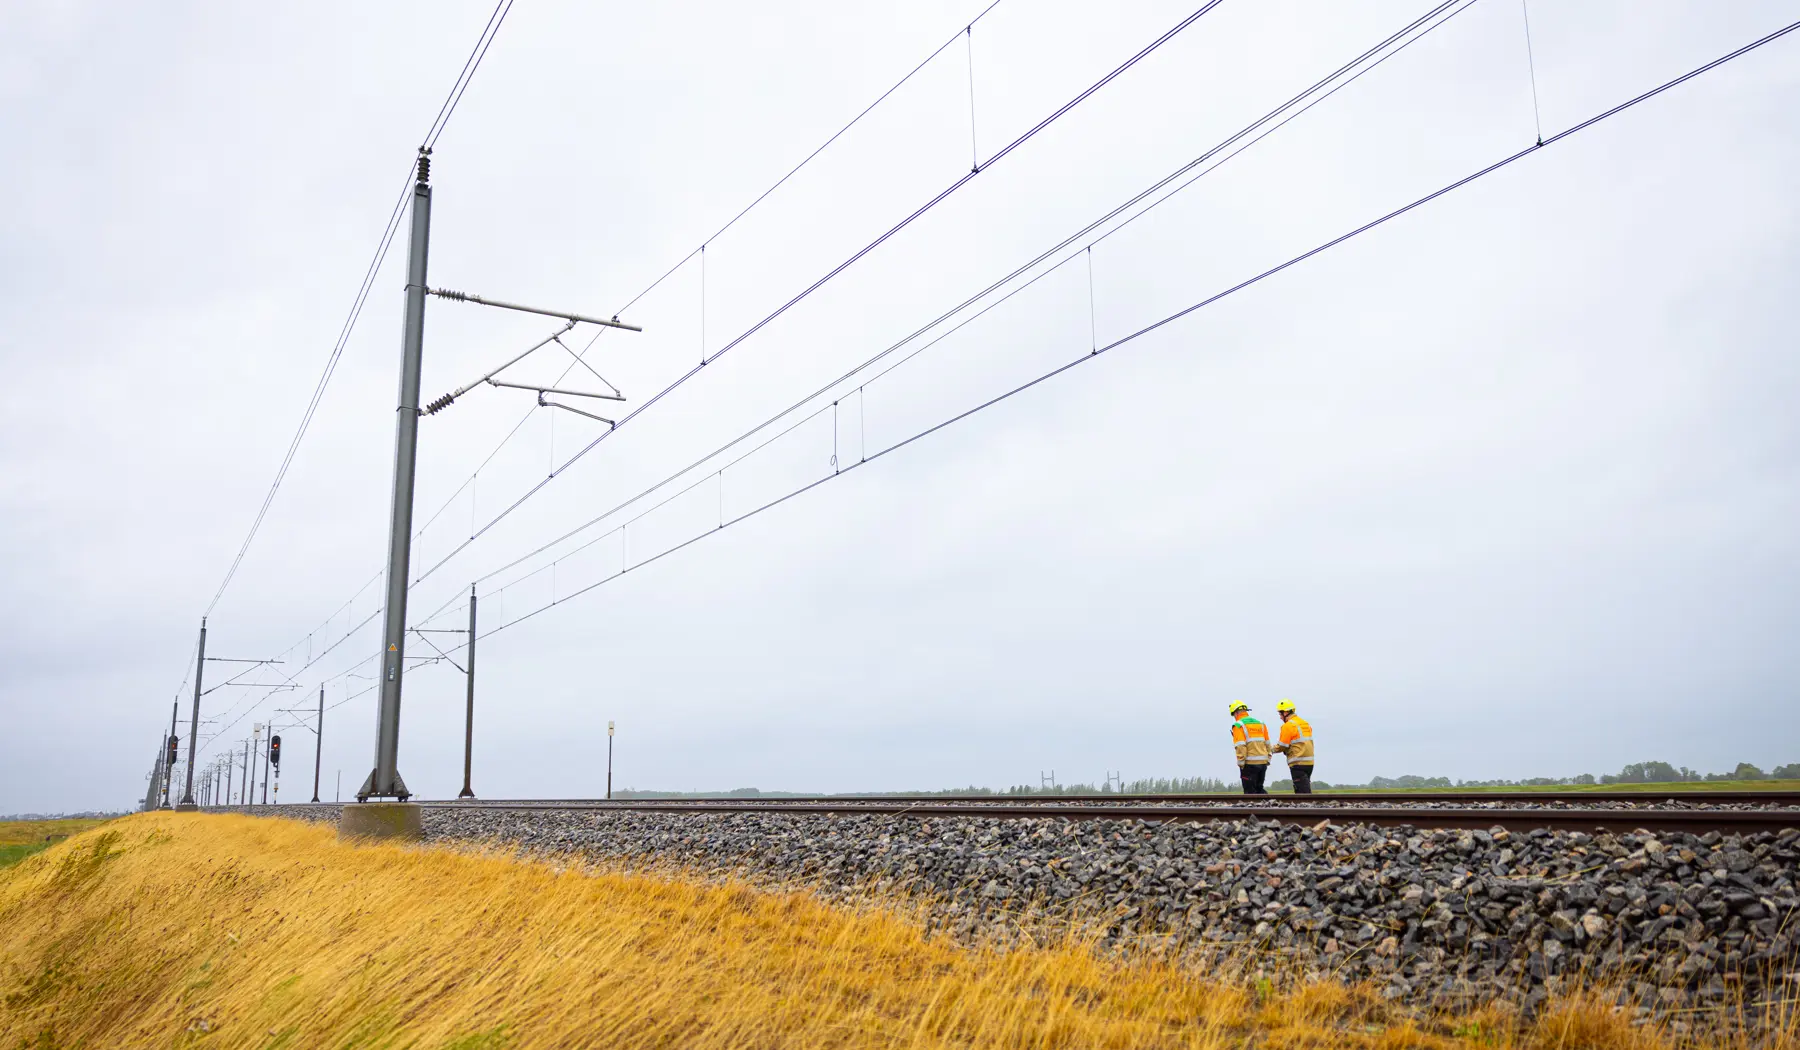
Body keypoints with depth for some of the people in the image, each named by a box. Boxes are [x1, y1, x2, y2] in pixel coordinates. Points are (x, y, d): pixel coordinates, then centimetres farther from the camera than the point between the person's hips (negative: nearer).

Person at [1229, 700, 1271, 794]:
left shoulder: (1238, 725, -7)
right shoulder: (1260, 724, 13)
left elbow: (1240, 747, -15)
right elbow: (1267, 744, 13)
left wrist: (1241, 763, -10)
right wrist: (1267, 760, 18)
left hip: (1250, 763, -6)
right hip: (1263, 762, 6)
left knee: (1250, 791, 3)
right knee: (1259, 788, 19)